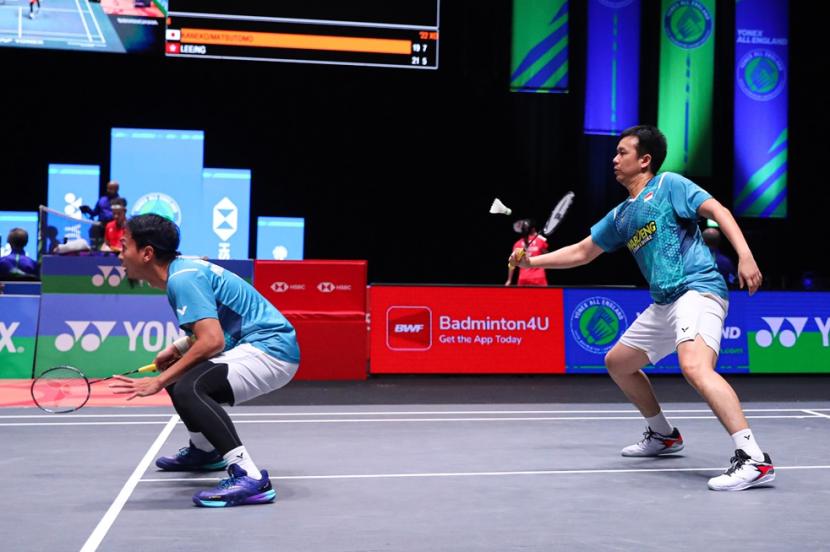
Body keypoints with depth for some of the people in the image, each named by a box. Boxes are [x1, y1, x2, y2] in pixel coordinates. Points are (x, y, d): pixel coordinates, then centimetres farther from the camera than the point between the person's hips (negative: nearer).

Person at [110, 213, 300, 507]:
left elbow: (212, 341, -28)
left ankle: (249, 478, -35)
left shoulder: (183, 278, -18)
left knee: (188, 388, -31)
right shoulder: (184, 270, 13)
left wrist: (160, 381, -22)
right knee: (179, 375, 27)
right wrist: (178, 348, 14)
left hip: (270, 349, -11)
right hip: (253, 344, 11)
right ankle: (203, 450, 48)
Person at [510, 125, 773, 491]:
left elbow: (718, 211, -10)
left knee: (695, 367, -32)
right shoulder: (620, 216, 20)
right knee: (617, 362, 19)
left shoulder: (668, 185, 0)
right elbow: (582, 252, 29)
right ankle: (663, 436, 34)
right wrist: (531, 261, 26)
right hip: (664, 303, 9)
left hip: (698, 288, -9)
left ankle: (754, 460, -36)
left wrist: (745, 255, -23)